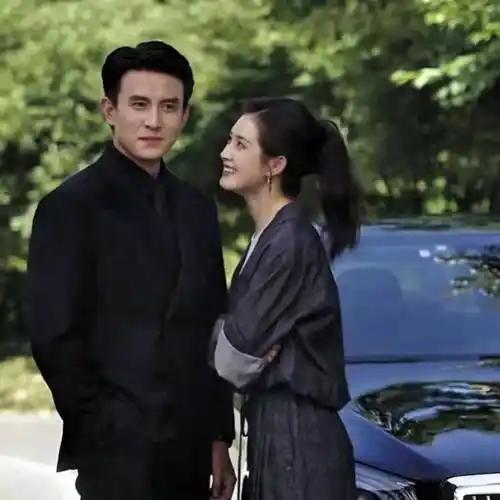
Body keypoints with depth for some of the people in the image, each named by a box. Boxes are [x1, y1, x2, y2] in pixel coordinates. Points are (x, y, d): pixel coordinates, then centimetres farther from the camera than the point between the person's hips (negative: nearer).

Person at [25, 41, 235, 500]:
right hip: (121, 454, -6)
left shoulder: (197, 209, 13)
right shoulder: (71, 206, -6)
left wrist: (219, 438, 11)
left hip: (189, 455, 6)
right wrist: (99, 430, -10)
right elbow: (53, 336, -10)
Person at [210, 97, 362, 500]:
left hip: (296, 435, -9)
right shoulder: (271, 235, 12)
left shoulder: (289, 243, -17)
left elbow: (235, 356, -16)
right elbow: (239, 348, 11)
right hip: (277, 427, 9)